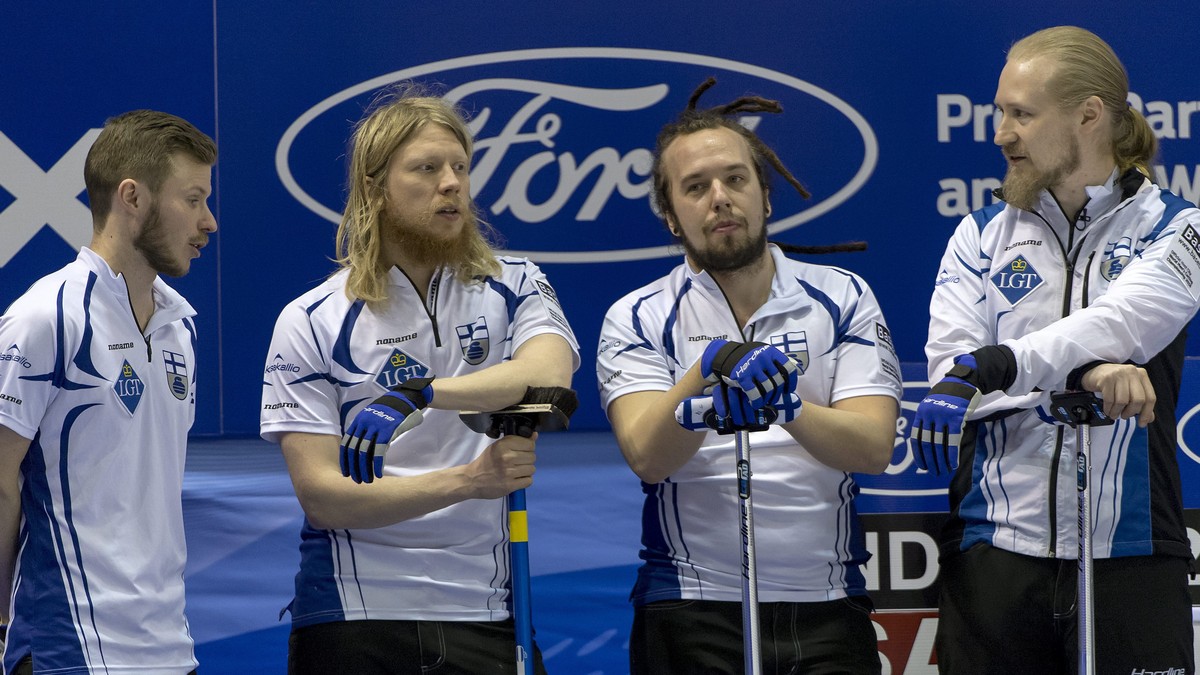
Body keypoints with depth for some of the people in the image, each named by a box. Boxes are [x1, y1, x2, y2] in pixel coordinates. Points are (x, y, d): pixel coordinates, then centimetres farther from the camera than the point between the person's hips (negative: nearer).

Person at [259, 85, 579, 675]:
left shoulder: (515, 289, 4)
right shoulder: (310, 324, -2)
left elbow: (549, 375, -18)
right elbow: (321, 495, -10)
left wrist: (417, 394, -32)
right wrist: (466, 481, -21)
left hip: (487, 617, 1)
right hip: (355, 620, -1)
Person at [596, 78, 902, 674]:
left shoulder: (844, 299, 6)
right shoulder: (636, 321, 3)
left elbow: (874, 447, -6)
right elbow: (647, 457, -13)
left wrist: (789, 406, -25)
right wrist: (711, 371, -29)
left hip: (827, 607, 1)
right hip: (692, 613, -1)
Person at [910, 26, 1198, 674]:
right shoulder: (980, 236, 11)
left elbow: (1123, 322, -16)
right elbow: (948, 365, -4)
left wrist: (988, 367, -30)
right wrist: (1083, 372, -20)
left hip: (1129, 550, -2)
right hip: (996, 545, 2)